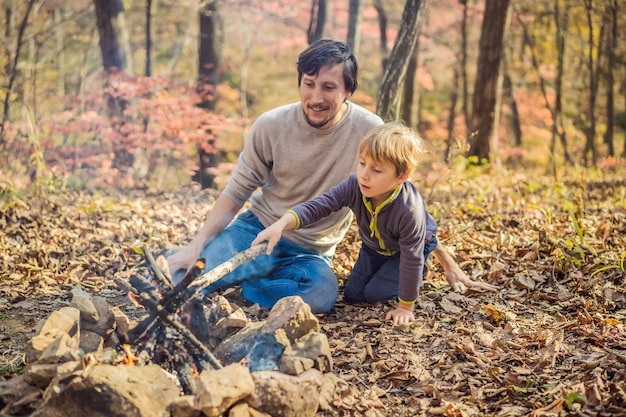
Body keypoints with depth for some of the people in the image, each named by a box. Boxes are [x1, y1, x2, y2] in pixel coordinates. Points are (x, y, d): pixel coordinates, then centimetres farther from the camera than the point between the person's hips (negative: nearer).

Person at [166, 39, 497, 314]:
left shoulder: (368, 131, -14)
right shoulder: (270, 126, -11)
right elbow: (235, 194, -2)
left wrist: (446, 259, -1)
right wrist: (197, 244, -16)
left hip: (311, 252, 1)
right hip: (256, 229, 0)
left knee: (322, 295, -34)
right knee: (179, 278, -24)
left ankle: (242, 289, -10)